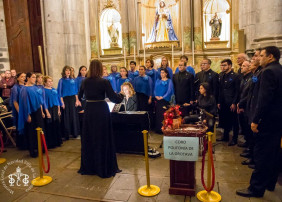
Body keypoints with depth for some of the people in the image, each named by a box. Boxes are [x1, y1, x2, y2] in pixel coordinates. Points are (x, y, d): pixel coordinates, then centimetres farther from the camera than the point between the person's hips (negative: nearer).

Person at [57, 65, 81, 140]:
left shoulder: (73, 80, 8)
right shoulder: (61, 80, -2)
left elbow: (75, 90, 10)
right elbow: (59, 92, -3)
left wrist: (77, 100, 3)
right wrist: (62, 102, -10)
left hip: (72, 99, 3)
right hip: (65, 99, -3)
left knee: (73, 115, 5)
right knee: (66, 117, 1)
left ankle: (75, 133, 15)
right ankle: (66, 134, 10)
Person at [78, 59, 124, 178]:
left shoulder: (85, 82, 0)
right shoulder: (104, 82, -12)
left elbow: (80, 97, 14)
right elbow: (113, 98, -12)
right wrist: (121, 96, 8)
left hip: (89, 111, 4)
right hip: (101, 111, -4)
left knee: (88, 139, 14)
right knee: (103, 140, 6)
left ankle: (88, 167, 27)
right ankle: (104, 168, 17)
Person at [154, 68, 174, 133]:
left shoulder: (169, 81, 3)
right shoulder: (158, 81, 16)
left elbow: (169, 90, -7)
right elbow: (155, 89, 12)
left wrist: (163, 97, -16)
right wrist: (156, 96, -7)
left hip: (165, 100, -4)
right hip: (158, 100, 4)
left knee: (164, 114, -7)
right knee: (158, 114, 3)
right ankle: (158, 128, 9)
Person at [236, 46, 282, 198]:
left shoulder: (268, 72, -16)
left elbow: (264, 99, -23)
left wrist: (255, 120, -19)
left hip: (268, 119, -9)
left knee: (261, 154, -2)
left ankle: (256, 188, 8)